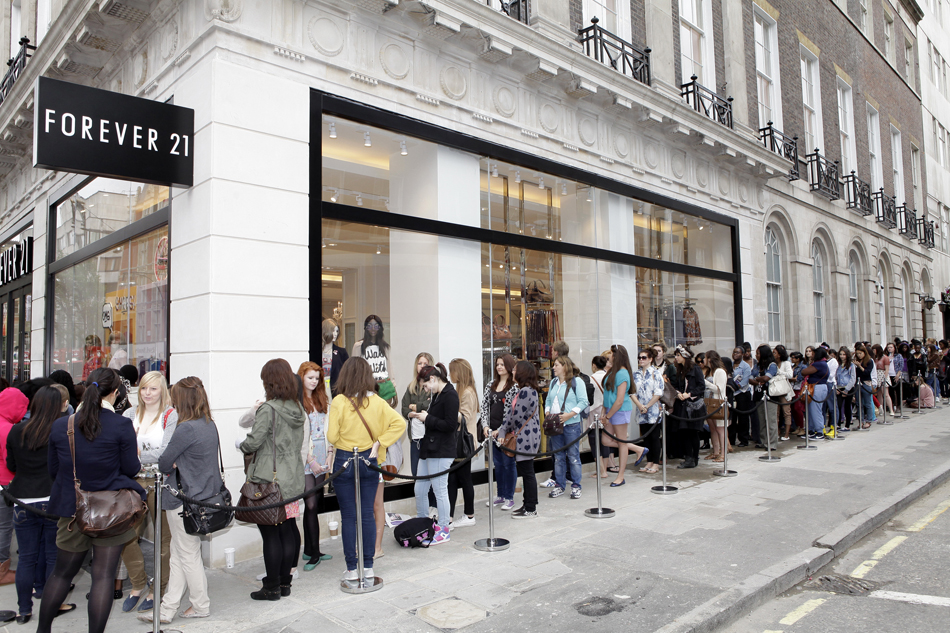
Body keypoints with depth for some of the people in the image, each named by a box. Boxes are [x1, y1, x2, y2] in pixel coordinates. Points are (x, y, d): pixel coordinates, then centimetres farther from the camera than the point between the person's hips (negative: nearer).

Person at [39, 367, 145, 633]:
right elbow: (131, 469, -8)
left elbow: (53, 471, 8)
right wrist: (134, 449, 10)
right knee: (103, 576, 3)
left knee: (62, 572, 21)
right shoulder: (122, 426, -14)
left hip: (72, 509, 4)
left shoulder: (60, 425, -2)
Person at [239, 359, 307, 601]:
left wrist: (241, 445, 7)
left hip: (270, 479, -7)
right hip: (293, 478, 7)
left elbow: (254, 442, -15)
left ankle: (272, 587, 10)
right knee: (287, 530, 12)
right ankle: (285, 582, 23)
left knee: (270, 533, 2)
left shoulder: (268, 409, -15)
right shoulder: (298, 408, 7)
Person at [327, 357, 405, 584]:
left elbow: (332, 436, -11)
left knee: (348, 516, 6)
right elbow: (400, 423, -8)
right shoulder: (377, 402, -3)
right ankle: (368, 566, 18)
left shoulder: (339, 401, -12)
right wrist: (379, 442, -5)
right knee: (367, 514, 11)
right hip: (369, 461, 3)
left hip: (344, 461, -3)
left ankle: (352, 570, 13)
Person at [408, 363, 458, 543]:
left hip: (441, 451, -10)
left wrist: (428, 418, -14)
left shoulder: (450, 395, -15)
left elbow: (450, 425, -21)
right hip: (428, 448, 10)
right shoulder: (437, 395, 14)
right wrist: (421, 416, 6)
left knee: (440, 491, 1)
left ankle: (443, 530, 15)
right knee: (420, 490, 13)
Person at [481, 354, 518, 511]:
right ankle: (500, 495, 26)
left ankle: (509, 498, 14)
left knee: (508, 463, 3)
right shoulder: (491, 384, 10)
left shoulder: (515, 386, -9)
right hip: (493, 431, 6)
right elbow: (484, 405, 9)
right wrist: (486, 425, -2)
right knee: (497, 464, 14)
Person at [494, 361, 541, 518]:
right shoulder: (524, 390, 15)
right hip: (523, 437, 10)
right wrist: (501, 431, 9)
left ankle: (531, 510, 7)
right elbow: (511, 413, 15)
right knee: (525, 472, 16)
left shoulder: (526, 391, -19)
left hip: (526, 438, -10)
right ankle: (528, 504, 25)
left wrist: (503, 431, -3)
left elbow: (517, 416, -18)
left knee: (527, 473, -2)